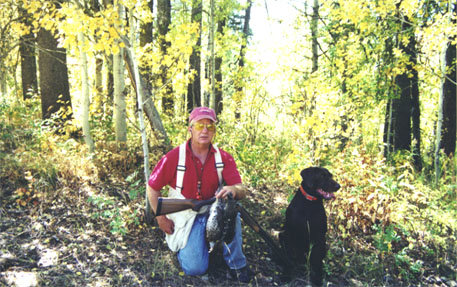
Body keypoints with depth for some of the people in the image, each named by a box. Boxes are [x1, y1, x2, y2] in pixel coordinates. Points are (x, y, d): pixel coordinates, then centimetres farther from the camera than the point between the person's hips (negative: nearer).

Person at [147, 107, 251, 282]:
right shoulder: (173, 157, -11)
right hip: (185, 217, -2)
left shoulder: (224, 158, -6)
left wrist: (234, 190, -38)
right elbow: (152, 188, -1)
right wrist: (162, 219, -3)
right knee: (195, 268, -19)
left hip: (214, 211, 2)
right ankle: (183, 243, 17)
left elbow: (242, 190, -14)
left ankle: (236, 263, -14)